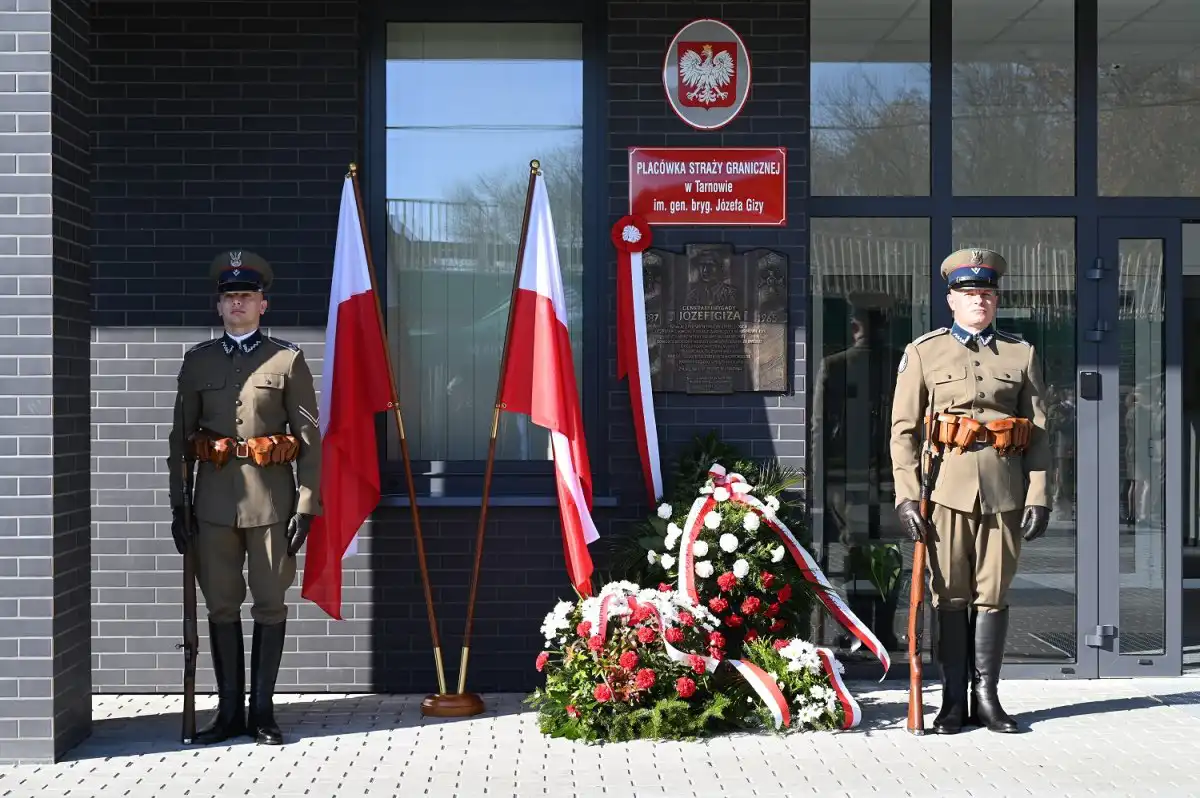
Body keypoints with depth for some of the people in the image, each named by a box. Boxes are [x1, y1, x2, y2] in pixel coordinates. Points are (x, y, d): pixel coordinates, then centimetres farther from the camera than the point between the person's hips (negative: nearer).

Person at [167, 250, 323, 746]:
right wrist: (178, 505, 5)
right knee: (221, 606, 6)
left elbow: (310, 438, 0)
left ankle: (262, 710, 11)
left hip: (270, 496, -2)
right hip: (215, 498, 2)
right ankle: (229, 710, 14)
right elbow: (181, 435, 11)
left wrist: (307, 505, -7)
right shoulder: (197, 361, 10)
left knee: (270, 604, 3)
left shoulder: (288, 360, 2)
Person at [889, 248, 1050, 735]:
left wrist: (1038, 496, 0)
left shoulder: (1022, 355, 11)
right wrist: (906, 495, -6)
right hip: (946, 488, -1)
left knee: (993, 595, 5)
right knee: (950, 597, 2)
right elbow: (903, 429, 3)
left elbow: (1039, 432, 9)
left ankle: (986, 697, 13)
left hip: (1005, 491, 1)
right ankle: (954, 702, 8)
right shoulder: (923, 353, 6)